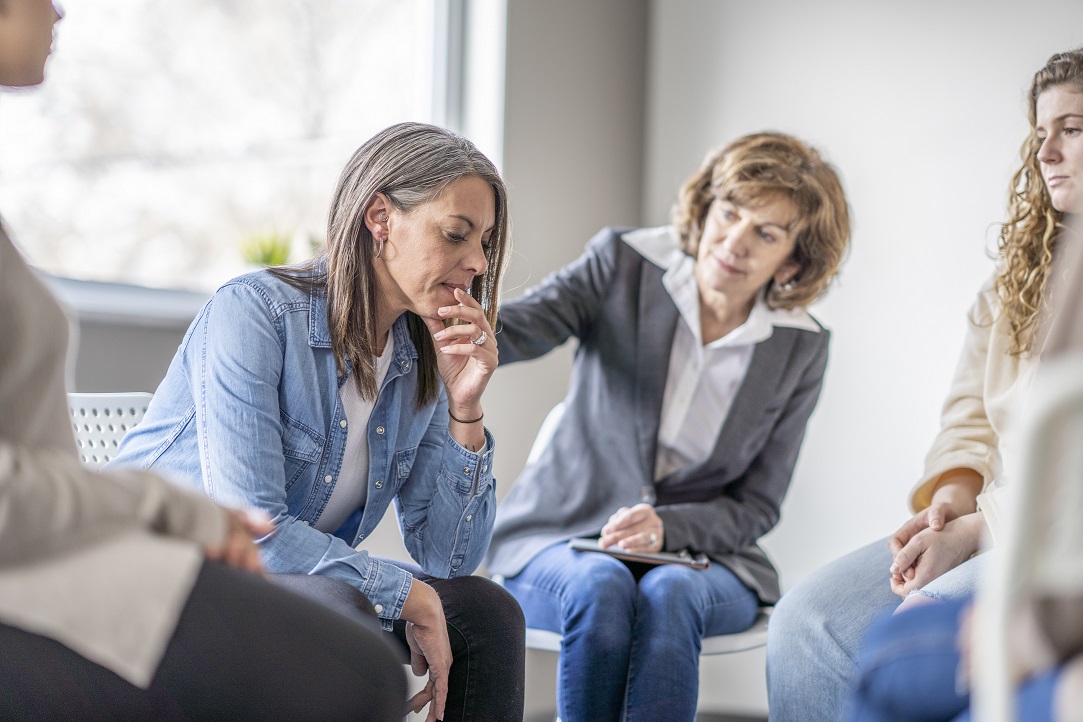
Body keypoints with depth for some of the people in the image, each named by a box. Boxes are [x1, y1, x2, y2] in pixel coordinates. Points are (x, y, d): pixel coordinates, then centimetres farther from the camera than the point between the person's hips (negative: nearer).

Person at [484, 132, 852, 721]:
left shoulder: (800, 350, -3)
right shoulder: (625, 264, -6)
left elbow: (755, 508, 0)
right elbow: (511, 331, -21)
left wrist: (666, 528, -20)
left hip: (697, 554, 1)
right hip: (562, 540, 0)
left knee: (669, 596, -34)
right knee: (602, 588, -34)